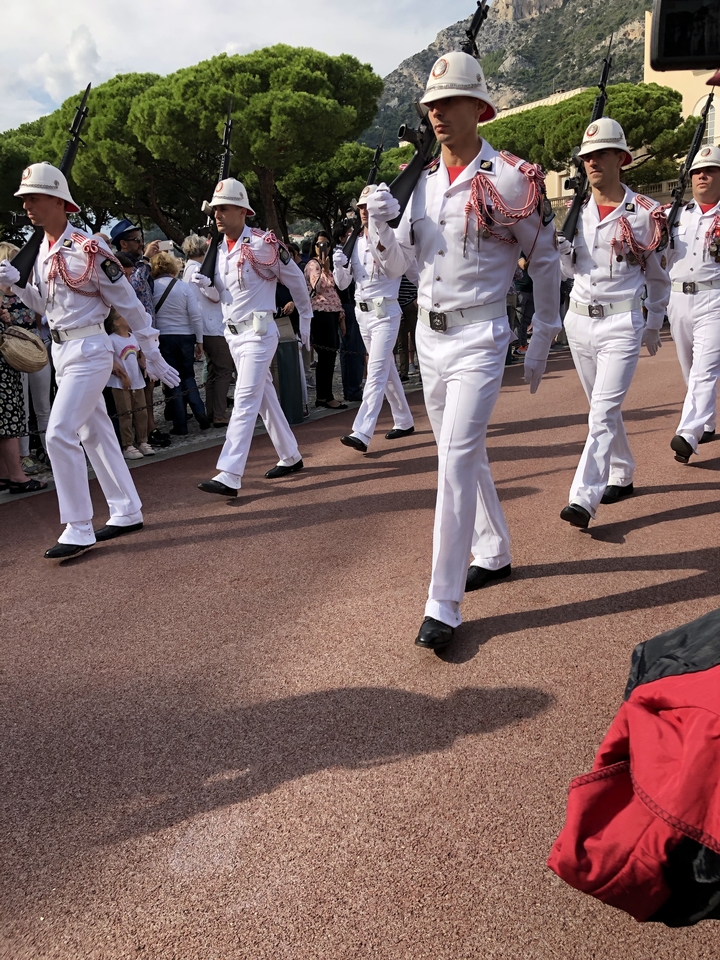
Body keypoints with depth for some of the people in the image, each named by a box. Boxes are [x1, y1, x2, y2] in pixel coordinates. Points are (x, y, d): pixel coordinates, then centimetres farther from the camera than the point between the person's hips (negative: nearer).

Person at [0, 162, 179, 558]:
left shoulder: (88, 249, -14)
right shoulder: (42, 250, 10)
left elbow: (128, 303, -10)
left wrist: (152, 356, -7)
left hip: (87, 351, -9)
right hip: (62, 350, 9)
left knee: (59, 434, -13)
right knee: (95, 432, 13)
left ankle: (78, 529, -4)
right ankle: (127, 512, 24)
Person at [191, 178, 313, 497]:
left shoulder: (263, 244, -12)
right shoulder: (218, 248, 9)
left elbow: (295, 280, -1)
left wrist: (305, 319, 7)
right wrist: (206, 285, -6)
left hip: (258, 332, -8)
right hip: (232, 334, 8)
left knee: (244, 401, -13)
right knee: (264, 397, 15)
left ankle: (229, 476, -17)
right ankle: (290, 456, 28)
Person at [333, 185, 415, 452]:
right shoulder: (355, 242, 10)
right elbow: (342, 283, 10)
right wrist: (338, 265, -12)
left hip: (385, 312, -7)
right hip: (362, 312, 7)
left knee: (377, 373, -13)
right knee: (387, 370, 16)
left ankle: (362, 434, -20)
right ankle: (404, 421, 29)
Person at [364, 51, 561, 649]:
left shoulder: (510, 178, -8)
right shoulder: (423, 183, 9)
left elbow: (545, 261, 1)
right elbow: (397, 266, 9)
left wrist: (542, 341, 5)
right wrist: (380, 224, -11)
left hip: (479, 337, -7)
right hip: (428, 335, 7)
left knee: (457, 460, -14)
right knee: (464, 453, 15)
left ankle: (443, 604, -8)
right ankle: (494, 553, 34)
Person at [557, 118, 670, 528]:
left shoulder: (645, 213, -3)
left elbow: (659, 276, 6)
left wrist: (654, 327, 10)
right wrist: (558, 246, -8)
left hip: (621, 323, -5)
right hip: (579, 320, 5)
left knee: (603, 411, -13)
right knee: (604, 408, 15)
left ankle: (584, 499, -18)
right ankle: (622, 475, 31)